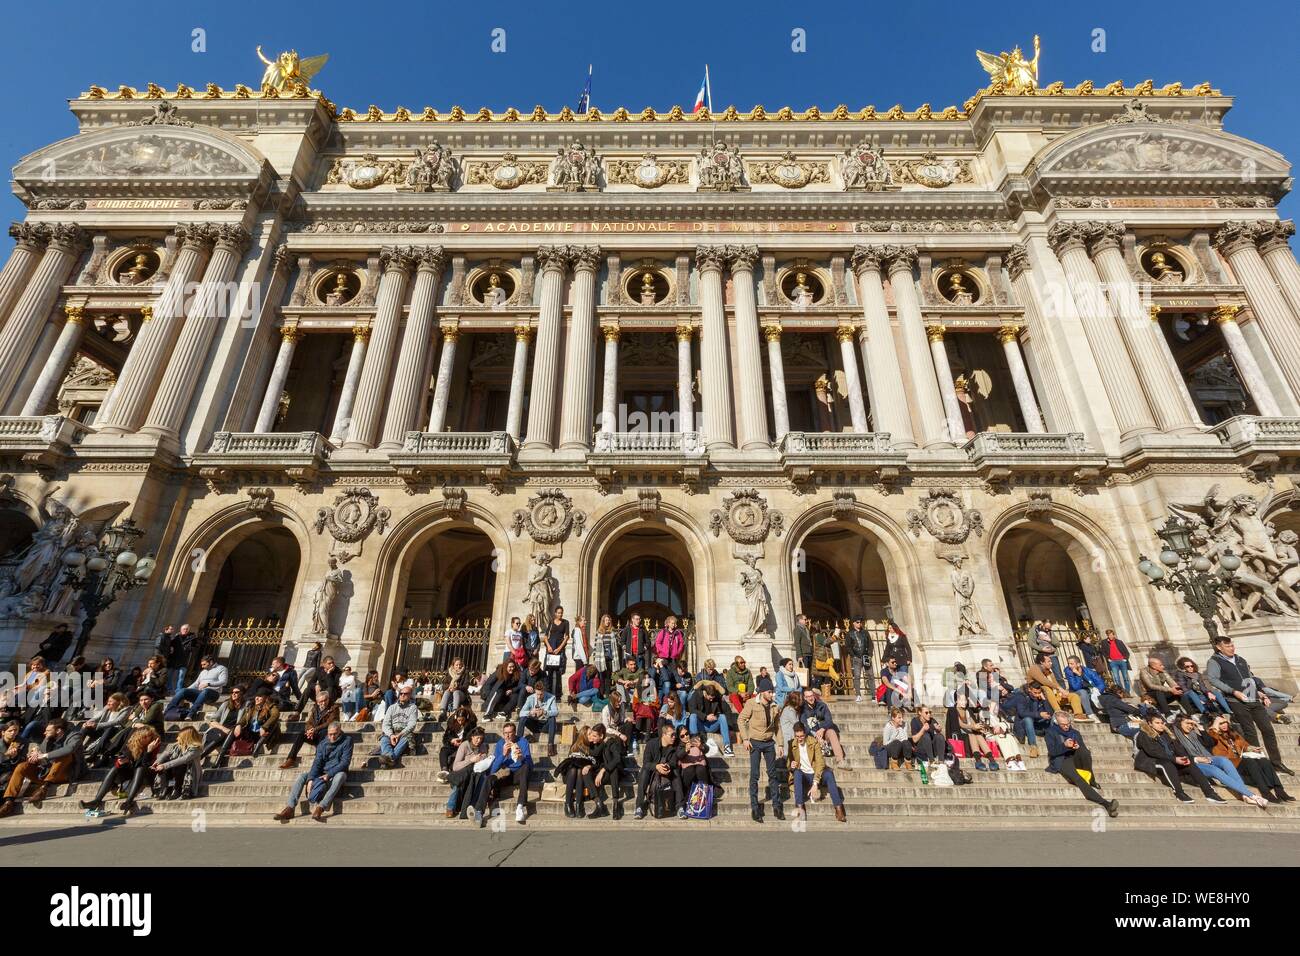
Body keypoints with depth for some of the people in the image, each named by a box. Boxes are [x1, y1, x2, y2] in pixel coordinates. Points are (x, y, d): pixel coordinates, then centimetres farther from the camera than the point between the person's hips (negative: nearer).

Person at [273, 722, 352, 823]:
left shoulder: (347, 741, -11)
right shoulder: (322, 744, 1)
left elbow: (345, 761, -17)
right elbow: (317, 762, -9)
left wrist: (329, 774, -26)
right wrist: (310, 779, -26)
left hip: (336, 772, -5)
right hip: (322, 772, 5)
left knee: (341, 775, -37)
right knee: (302, 775, -14)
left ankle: (320, 808, -46)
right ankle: (289, 808, -23)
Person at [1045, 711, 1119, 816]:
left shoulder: (1075, 732, 20)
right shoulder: (1051, 732, 10)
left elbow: (1085, 750, 12)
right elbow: (1052, 751, -1)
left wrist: (1079, 747, -10)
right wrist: (1064, 745, -17)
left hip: (1075, 759, 3)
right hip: (1061, 761, -3)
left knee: (1082, 750, -32)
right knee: (1078, 779, -34)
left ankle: (1091, 780, -24)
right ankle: (1106, 804, -46)